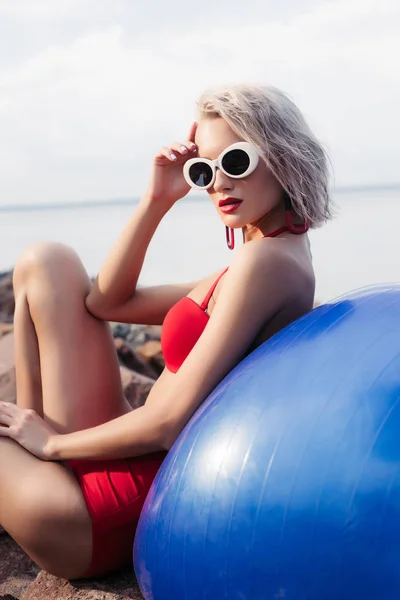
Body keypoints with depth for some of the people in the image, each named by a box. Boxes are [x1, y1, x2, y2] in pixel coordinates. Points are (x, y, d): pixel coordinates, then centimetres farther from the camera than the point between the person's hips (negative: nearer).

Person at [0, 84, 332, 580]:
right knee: (46, 264, 7)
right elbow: (107, 302, 9)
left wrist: (54, 442, -8)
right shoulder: (272, 258, 9)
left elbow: (171, 420, -23)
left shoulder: (266, 259, -20)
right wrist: (156, 200, 0)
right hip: (142, 460, 9)